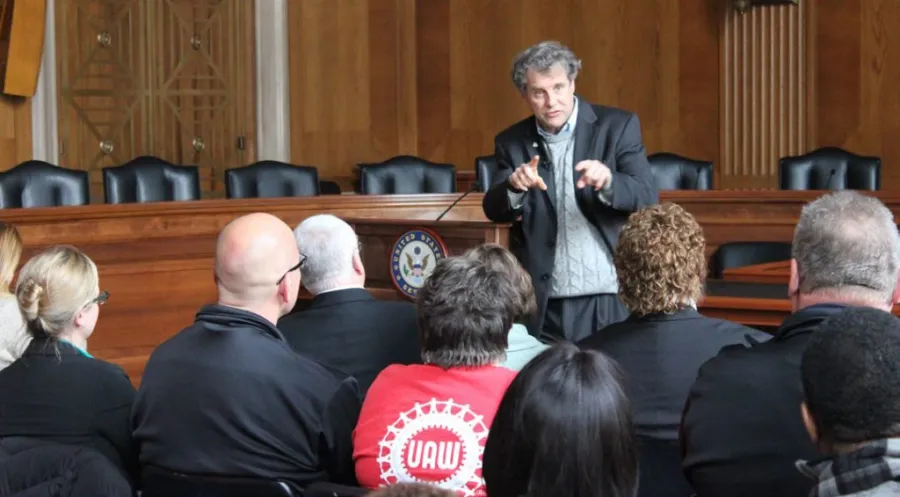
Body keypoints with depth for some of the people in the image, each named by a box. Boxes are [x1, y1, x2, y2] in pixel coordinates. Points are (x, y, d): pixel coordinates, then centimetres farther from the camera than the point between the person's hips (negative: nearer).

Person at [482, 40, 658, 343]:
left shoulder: (617, 126, 0)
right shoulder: (513, 142, 6)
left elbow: (647, 197, -6)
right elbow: (494, 211, 0)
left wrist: (608, 182, -27)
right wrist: (515, 187, -23)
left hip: (611, 300, -1)